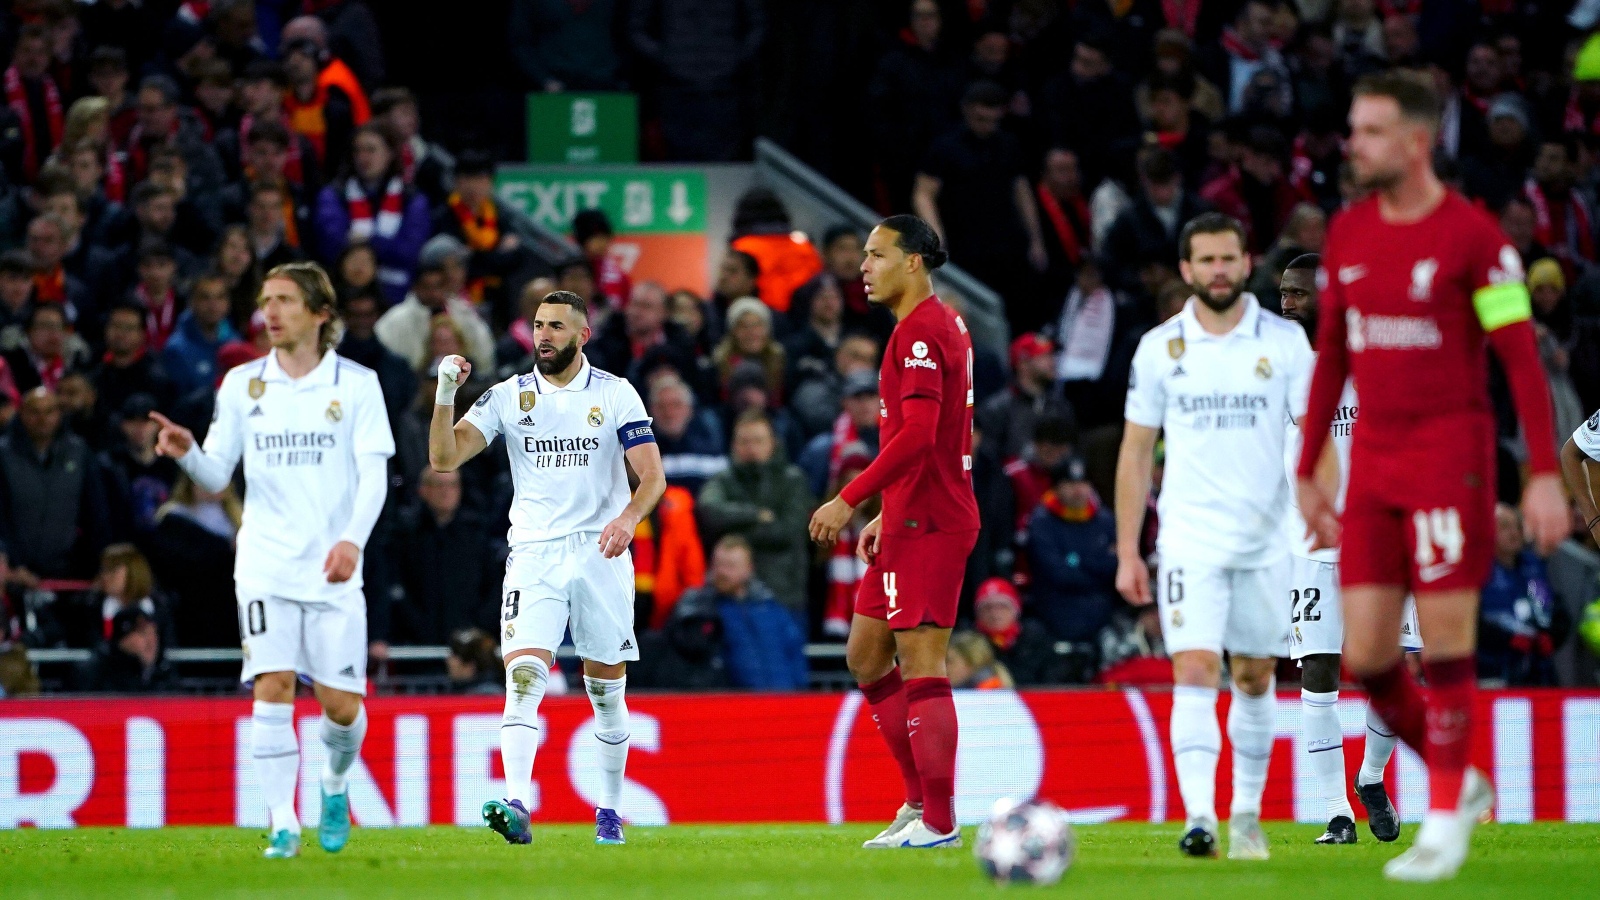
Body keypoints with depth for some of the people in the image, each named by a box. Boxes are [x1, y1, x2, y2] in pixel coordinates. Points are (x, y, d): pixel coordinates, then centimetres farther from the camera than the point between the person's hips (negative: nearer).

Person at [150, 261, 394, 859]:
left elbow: (374, 472, -5)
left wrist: (352, 539, -21)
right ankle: (283, 826, -11)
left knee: (341, 705, -2)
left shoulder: (356, 383, 1)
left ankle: (335, 784, 30)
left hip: (334, 570, -1)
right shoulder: (242, 384, 7)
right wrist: (187, 453, -18)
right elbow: (217, 474, 5)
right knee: (272, 688, -13)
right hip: (266, 566, 1)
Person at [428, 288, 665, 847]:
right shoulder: (508, 397, 5)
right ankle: (517, 808, -29)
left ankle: (610, 810, 23)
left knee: (607, 692, 7)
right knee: (523, 677, -18)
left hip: (601, 556, 0)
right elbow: (444, 458, -2)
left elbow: (653, 475, -3)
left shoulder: (616, 395, 1)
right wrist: (445, 394, -16)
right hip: (534, 557, 0)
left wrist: (629, 517, -23)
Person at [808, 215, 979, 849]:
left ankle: (939, 822, -8)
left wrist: (849, 500, -22)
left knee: (920, 667, -9)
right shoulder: (941, 325, 17)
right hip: (911, 522, 11)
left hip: (927, 526, -11)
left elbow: (917, 435, -24)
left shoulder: (921, 331, -14)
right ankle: (922, 799, 16)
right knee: (866, 658, 14)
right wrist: (886, 514, 24)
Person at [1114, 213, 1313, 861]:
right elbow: (1136, 452, 7)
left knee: (1254, 679, 10)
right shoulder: (1160, 347, 3)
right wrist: (1127, 553, 3)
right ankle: (1198, 818, -22)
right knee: (1194, 673, -14)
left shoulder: (1284, 340, 2)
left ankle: (1246, 816, 23)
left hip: (1265, 539, 1)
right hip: (1190, 538, -1)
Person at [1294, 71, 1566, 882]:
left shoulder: (1472, 236, -8)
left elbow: (1522, 359, -8)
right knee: (1365, 656, 1)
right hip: (1373, 463, 6)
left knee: (1445, 639, -5)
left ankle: (1446, 822, 6)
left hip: (1449, 456, -6)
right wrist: (1307, 473, 18)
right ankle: (1458, 781, 22)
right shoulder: (1346, 235, 10)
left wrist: (1545, 474, -14)